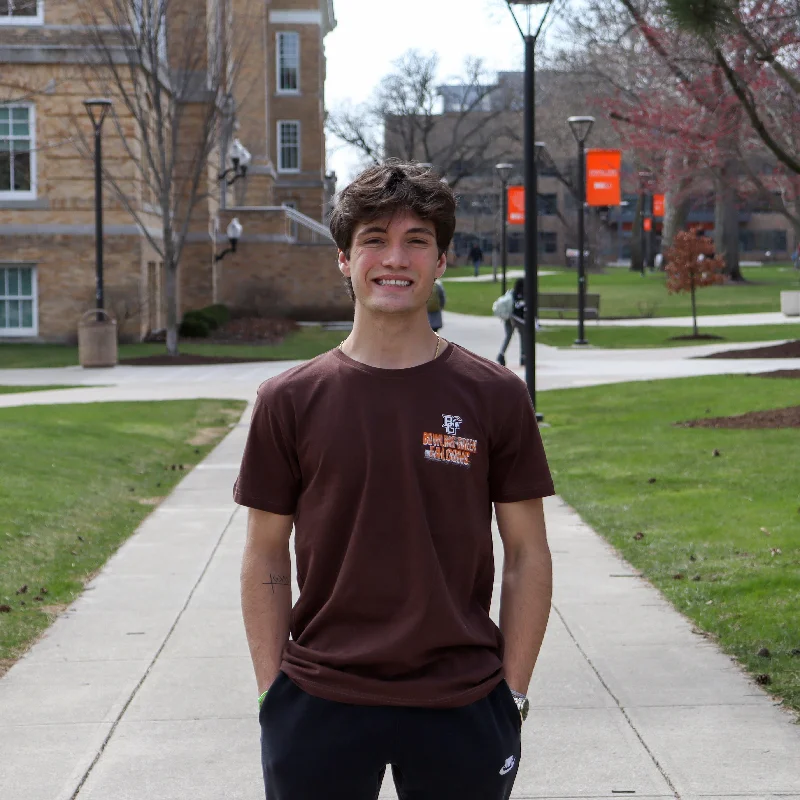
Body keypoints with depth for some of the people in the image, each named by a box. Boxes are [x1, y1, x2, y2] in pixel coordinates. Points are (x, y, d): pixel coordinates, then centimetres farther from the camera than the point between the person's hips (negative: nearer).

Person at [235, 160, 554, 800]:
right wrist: (273, 691, 0)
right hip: (320, 709, 0)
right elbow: (266, 557, 6)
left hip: (461, 708, 0)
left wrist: (513, 695, 0)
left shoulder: (495, 396, 1)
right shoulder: (290, 400, 1)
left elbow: (528, 555, 4)